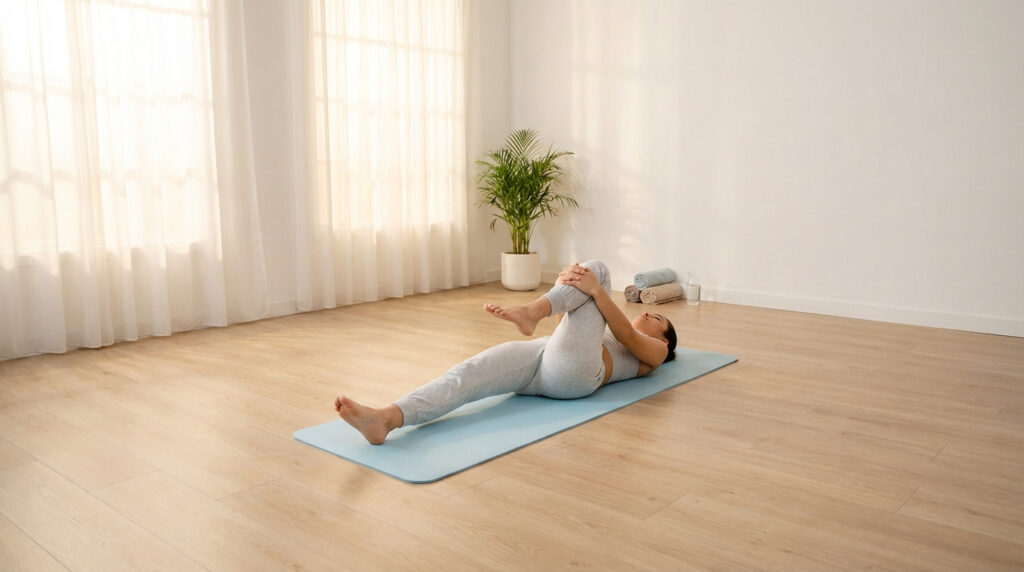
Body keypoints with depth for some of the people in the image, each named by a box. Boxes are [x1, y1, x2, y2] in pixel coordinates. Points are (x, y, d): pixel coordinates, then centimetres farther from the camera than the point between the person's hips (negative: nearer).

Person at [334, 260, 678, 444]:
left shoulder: (653, 354, 29)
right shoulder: (611, 333, 45)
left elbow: (626, 334, 5)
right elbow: (570, 319, 25)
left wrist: (596, 291, -12)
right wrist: (567, 284, 3)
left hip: (573, 373, -5)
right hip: (540, 356, 5)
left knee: (597, 269, -10)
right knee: (470, 371, -25)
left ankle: (529, 312, -37)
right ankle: (386, 419, -48)